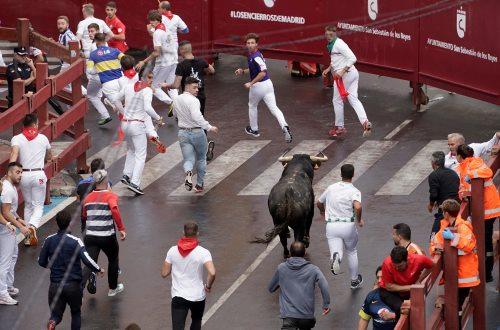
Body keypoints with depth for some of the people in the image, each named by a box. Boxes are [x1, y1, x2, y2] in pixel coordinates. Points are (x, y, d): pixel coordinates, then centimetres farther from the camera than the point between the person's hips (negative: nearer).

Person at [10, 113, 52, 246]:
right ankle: (33, 226, -24)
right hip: (38, 175, -1)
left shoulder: (17, 139, -2)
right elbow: (49, 157, 19)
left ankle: (28, 237, 17)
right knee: (38, 206, 6)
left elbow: (14, 155, -19)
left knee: (28, 205, 18)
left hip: (24, 175, 1)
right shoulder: (43, 138, 3)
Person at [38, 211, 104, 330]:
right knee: (76, 313, 21)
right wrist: (99, 270, -3)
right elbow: (87, 260, -20)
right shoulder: (75, 241, -12)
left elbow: (41, 262, 6)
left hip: (55, 284, 2)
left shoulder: (49, 240, -1)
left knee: (56, 314, 9)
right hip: (73, 286, -2)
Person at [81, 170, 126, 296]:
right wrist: (121, 228, -24)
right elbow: (114, 210, -25)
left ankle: (81, 283, -31)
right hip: (107, 237, -2)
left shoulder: (88, 198, 8)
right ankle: (113, 288, 36)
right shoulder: (111, 196, -6)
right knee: (113, 260, 23)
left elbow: (83, 217, 16)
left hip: (90, 237, 2)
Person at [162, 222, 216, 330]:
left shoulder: (173, 250, -5)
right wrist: (208, 286, -5)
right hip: (198, 296, 0)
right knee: (196, 321, 28)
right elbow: (212, 273, -25)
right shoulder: (203, 252, -12)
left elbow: (164, 273, 0)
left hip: (178, 296, 0)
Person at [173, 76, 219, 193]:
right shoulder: (193, 100, -20)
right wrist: (209, 127, -28)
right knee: (201, 159, 17)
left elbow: (175, 114, 20)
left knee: (189, 160, 3)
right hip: (197, 132, -4)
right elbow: (197, 117, -31)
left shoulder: (176, 100, 5)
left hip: (183, 132, 4)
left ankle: (188, 172, -30)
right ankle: (199, 185, 22)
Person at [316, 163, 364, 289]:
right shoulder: (354, 191, -5)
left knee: (337, 251, -4)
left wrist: (323, 212, 47)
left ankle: (336, 258, -42)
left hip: (331, 225, 1)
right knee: (352, 252, 22)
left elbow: (319, 203, 24)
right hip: (348, 225, -1)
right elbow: (358, 207, -25)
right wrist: (359, 220, -5)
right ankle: (354, 281, 32)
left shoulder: (331, 188, 10)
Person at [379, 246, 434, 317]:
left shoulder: (417, 260, -24)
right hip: (390, 292, -4)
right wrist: (410, 287, -22)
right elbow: (389, 286, -19)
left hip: (409, 293, 4)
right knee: (400, 308, -30)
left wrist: (418, 281, -11)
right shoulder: (387, 264, -28)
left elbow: (431, 266, -2)